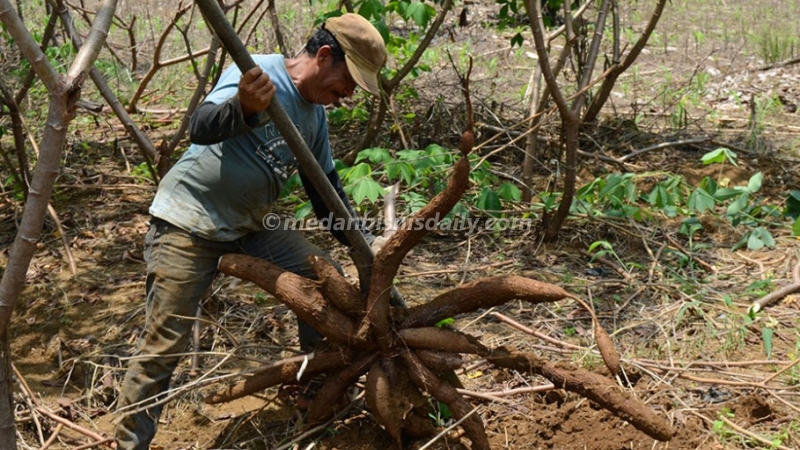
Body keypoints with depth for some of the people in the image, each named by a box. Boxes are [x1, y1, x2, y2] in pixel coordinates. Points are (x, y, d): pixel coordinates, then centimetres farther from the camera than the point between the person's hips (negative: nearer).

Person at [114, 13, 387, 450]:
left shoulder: (315, 115, 8)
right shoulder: (257, 73, -17)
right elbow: (202, 128, -33)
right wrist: (244, 109, -54)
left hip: (246, 228, 8)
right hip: (187, 222, -8)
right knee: (163, 345, -8)